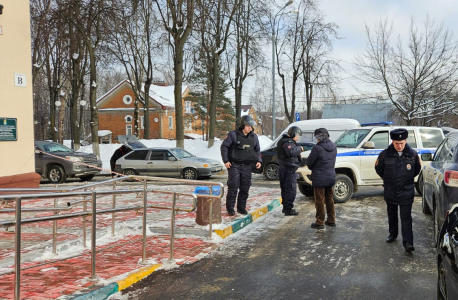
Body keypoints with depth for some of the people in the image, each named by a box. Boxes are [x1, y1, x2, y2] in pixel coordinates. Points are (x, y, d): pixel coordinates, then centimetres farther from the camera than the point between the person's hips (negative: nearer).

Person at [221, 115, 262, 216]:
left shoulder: (254, 137, 9)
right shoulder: (233, 135, -6)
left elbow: (257, 150, 20)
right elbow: (224, 146, -3)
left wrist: (258, 160, 4)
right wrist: (226, 160, -9)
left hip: (247, 166, 5)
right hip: (234, 165, -5)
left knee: (245, 187, 7)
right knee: (233, 187, -7)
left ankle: (241, 207, 18)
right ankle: (230, 208, 2)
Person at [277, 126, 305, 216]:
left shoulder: (284, 141, 16)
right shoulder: (288, 142, -18)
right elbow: (291, 152, -35)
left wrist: (298, 149, 4)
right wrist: (299, 148, -21)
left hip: (283, 168, 11)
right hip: (289, 169, -11)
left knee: (285, 189, 17)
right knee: (291, 189, -5)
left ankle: (285, 207, 27)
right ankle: (288, 209, -3)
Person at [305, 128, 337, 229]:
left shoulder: (317, 148, -21)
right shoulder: (333, 147, 4)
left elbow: (308, 163, -14)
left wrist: (313, 167, 9)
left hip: (320, 179, -7)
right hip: (331, 177, 7)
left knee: (319, 201, 2)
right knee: (329, 199, 18)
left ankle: (320, 222, 8)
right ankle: (331, 220, 26)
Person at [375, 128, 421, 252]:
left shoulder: (413, 154, -7)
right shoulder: (385, 154, -10)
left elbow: (417, 169, 12)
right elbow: (378, 168, 7)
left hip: (406, 192, -1)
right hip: (390, 191, 2)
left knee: (406, 217, -6)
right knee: (392, 214, 18)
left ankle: (408, 242, -7)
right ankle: (392, 234, 37)